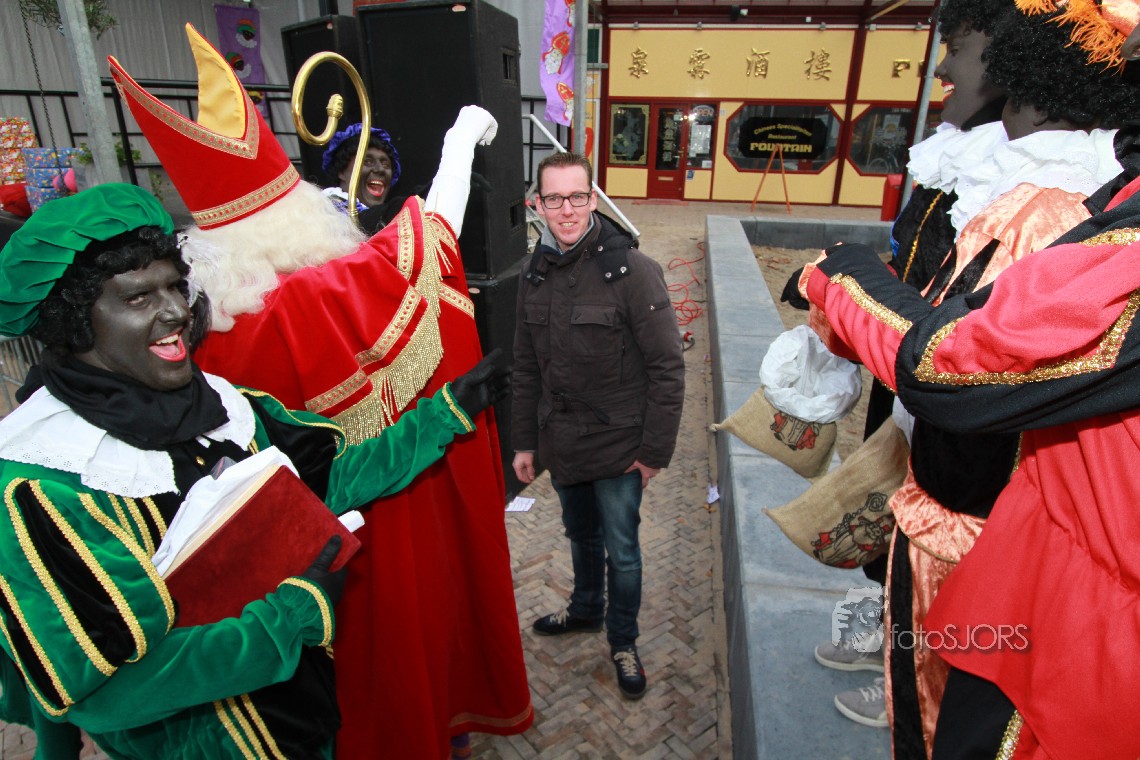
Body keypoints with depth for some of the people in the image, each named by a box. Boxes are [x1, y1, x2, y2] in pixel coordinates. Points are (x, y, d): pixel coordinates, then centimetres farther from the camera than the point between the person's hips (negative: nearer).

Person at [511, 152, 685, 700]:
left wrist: (655, 450, -13)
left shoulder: (632, 270, -17)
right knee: (581, 535, 24)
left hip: (618, 445, -5)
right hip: (561, 443, 5)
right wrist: (524, 441, 9)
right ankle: (585, 609, 50)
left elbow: (667, 367, -14)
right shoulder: (534, 274, 0)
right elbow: (527, 369, 8)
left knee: (620, 548, 10)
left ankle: (623, 641, 35)